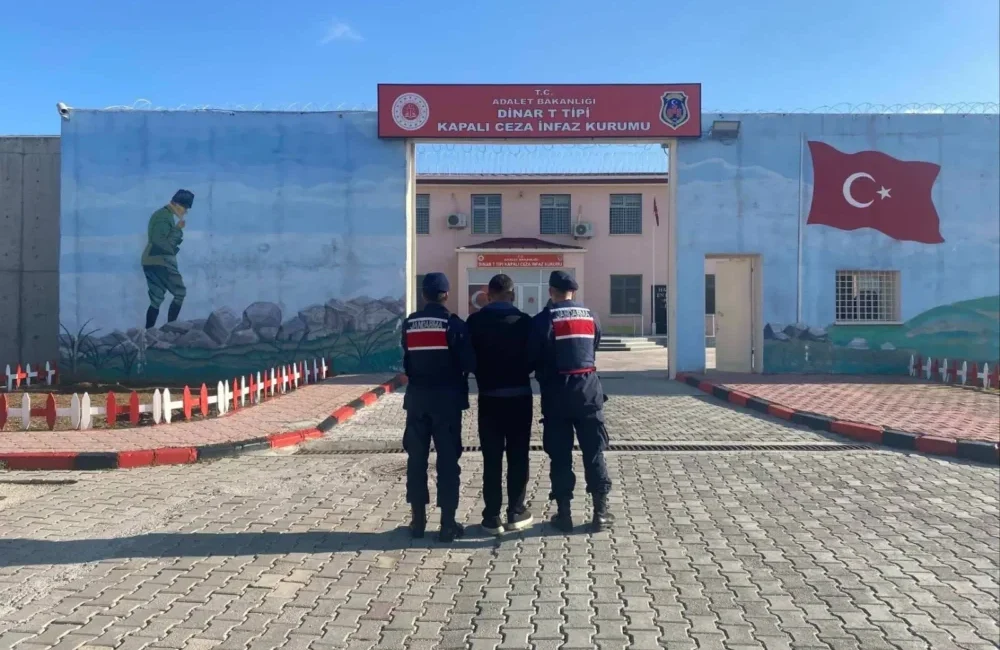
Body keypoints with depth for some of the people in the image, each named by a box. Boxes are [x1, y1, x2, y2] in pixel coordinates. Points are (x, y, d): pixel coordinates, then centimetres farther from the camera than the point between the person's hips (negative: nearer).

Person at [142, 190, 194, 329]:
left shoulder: (160, 214, 19)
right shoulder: (166, 217, -13)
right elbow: (163, 243, -22)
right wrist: (178, 229, -13)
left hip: (150, 262, 10)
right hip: (161, 262, -10)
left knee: (156, 300, 9)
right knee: (180, 293, -3)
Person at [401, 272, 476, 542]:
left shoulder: (409, 323, 4)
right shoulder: (453, 323, -9)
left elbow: (406, 360, 10)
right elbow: (469, 362, -8)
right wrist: (459, 375, 11)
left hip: (417, 397, 4)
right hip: (446, 397, -3)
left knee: (416, 458, 10)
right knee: (448, 460, 2)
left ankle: (418, 520, 16)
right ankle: (448, 523, 4)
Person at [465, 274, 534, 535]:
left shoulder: (475, 321, -4)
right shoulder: (524, 320, -4)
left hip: (489, 396, 0)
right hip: (519, 396, 0)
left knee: (491, 458, 5)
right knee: (518, 456, 9)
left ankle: (492, 517, 8)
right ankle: (516, 513, 14)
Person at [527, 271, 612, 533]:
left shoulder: (543, 320, -6)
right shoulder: (590, 317, 7)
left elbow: (532, 358, -3)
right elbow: (594, 349, 13)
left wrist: (543, 373, 16)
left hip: (557, 392, -3)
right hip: (588, 389, 3)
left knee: (560, 455, 5)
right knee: (594, 452, 8)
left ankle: (564, 514, 9)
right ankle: (600, 512, 11)